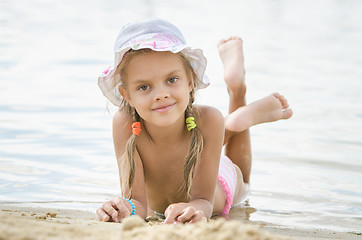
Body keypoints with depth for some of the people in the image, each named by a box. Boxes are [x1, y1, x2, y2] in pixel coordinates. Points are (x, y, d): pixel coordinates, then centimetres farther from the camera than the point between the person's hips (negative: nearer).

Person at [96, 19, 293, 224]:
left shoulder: (208, 120, -44)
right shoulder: (124, 124, -43)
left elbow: (204, 201, -43)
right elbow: (138, 203, -43)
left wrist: (195, 208, -69)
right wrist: (125, 208, -69)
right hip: (157, 204, 0)